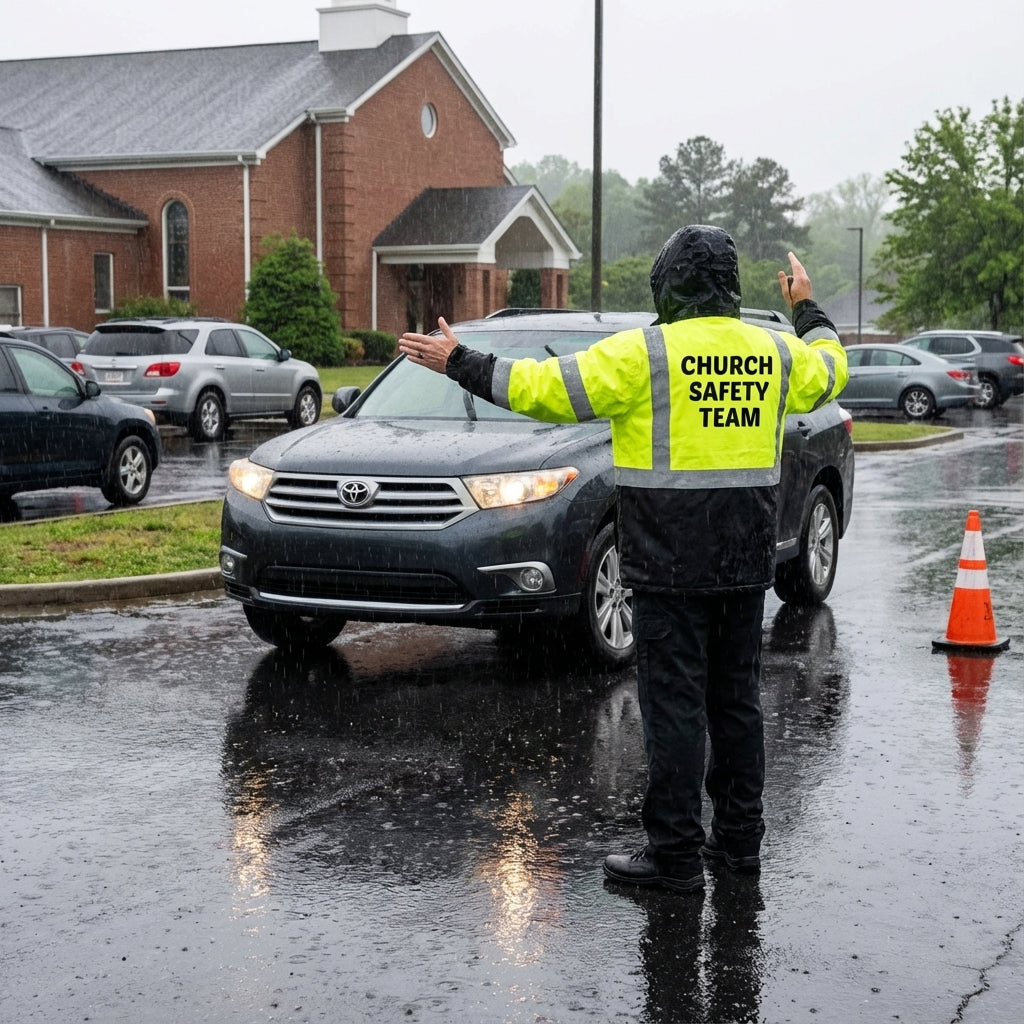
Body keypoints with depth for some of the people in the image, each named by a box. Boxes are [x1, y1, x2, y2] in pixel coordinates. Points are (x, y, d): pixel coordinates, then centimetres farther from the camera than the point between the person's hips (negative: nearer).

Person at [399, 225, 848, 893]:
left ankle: (675, 853, 3)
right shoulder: (775, 351, 6)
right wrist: (808, 309, 45)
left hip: (672, 562, -6)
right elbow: (829, 371, 28)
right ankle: (739, 837, 23)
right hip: (747, 562, 6)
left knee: (674, 704, -1)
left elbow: (547, 388, -11)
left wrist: (460, 363, -1)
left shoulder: (645, 353, -11)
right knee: (737, 697, 15)